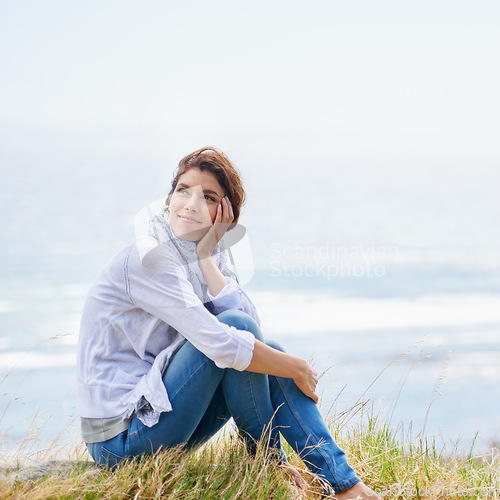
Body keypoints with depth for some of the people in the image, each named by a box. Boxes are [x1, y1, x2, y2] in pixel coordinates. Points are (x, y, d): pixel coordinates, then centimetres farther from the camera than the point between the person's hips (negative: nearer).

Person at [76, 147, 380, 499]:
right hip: (121, 440, -8)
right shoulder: (148, 256, -19)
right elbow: (220, 343, -26)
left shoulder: (211, 255, 8)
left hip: (157, 412, 8)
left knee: (269, 354, -2)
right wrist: (297, 369, -14)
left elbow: (254, 326, -9)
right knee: (235, 325, -20)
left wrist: (206, 258, -12)